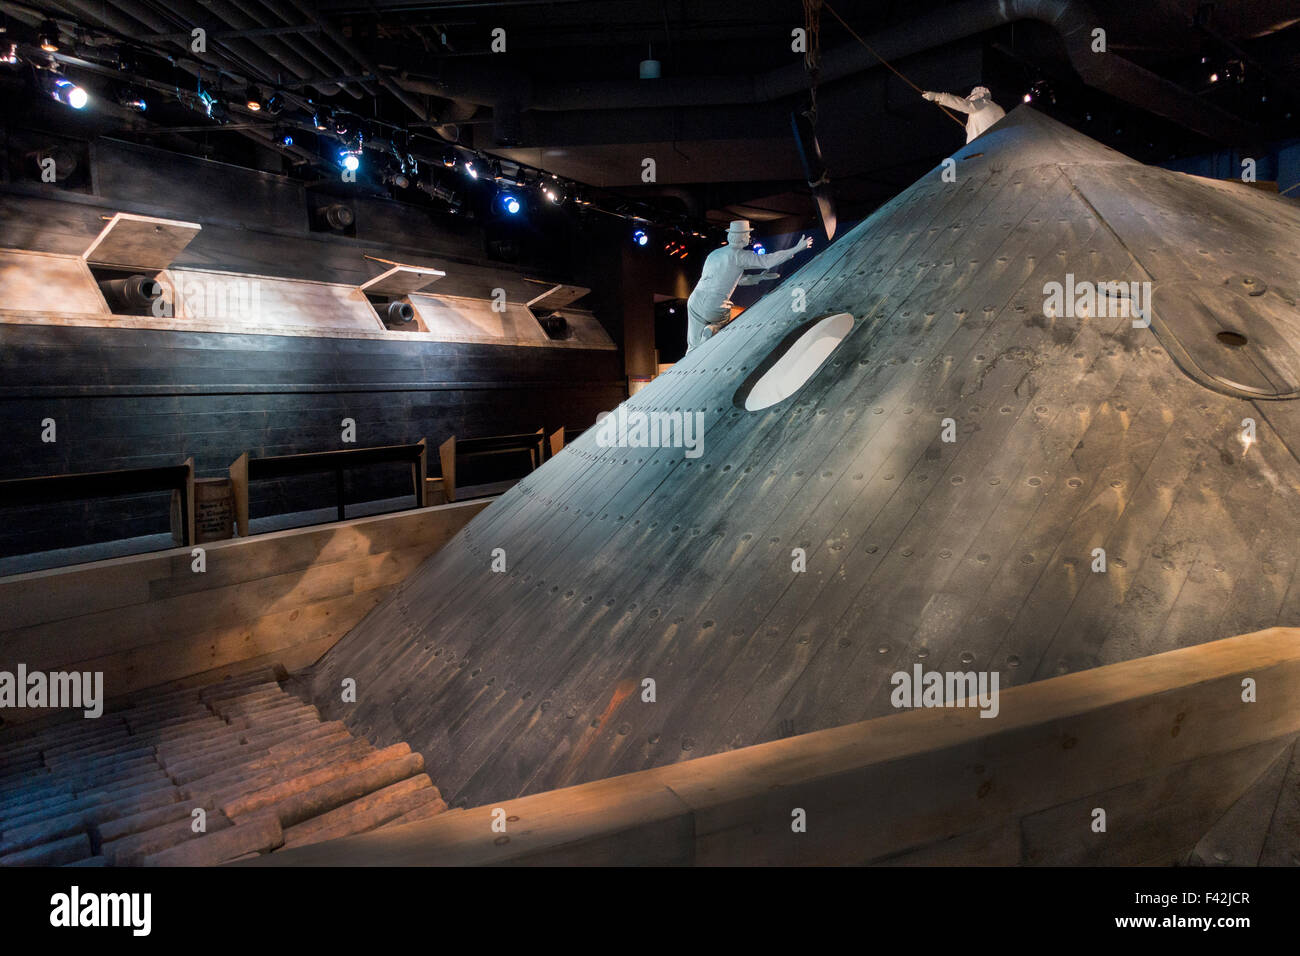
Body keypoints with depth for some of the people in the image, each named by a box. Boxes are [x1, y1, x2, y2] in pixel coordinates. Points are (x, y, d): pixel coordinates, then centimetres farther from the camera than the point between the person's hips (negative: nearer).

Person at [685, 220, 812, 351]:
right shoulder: (738, 255, -5)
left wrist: (759, 278, 24)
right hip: (715, 308, -6)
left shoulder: (714, 254, 18)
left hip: (695, 302, 6)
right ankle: (713, 330, -2)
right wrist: (796, 249, -6)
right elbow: (768, 260, -12)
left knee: (694, 347, 13)